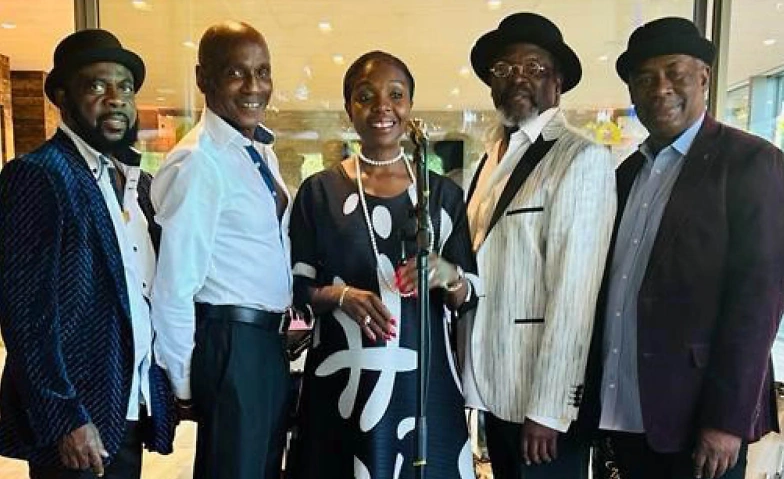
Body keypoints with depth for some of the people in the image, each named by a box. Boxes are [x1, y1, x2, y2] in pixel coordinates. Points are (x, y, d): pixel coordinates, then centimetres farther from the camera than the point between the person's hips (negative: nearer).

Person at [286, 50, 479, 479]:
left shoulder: (443, 193, 4)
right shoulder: (319, 190, 1)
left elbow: (470, 296, 5)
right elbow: (296, 285, 2)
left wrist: (447, 275, -16)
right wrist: (339, 294, -17)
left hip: (422, 377, 1)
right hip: (343, 378, -1)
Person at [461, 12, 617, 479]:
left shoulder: (584, 159, -12)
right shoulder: (491, 156, 10)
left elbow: (574, 290, -18)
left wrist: (549, 405, -18)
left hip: (543, 393, -6)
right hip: (493, 384, 7)